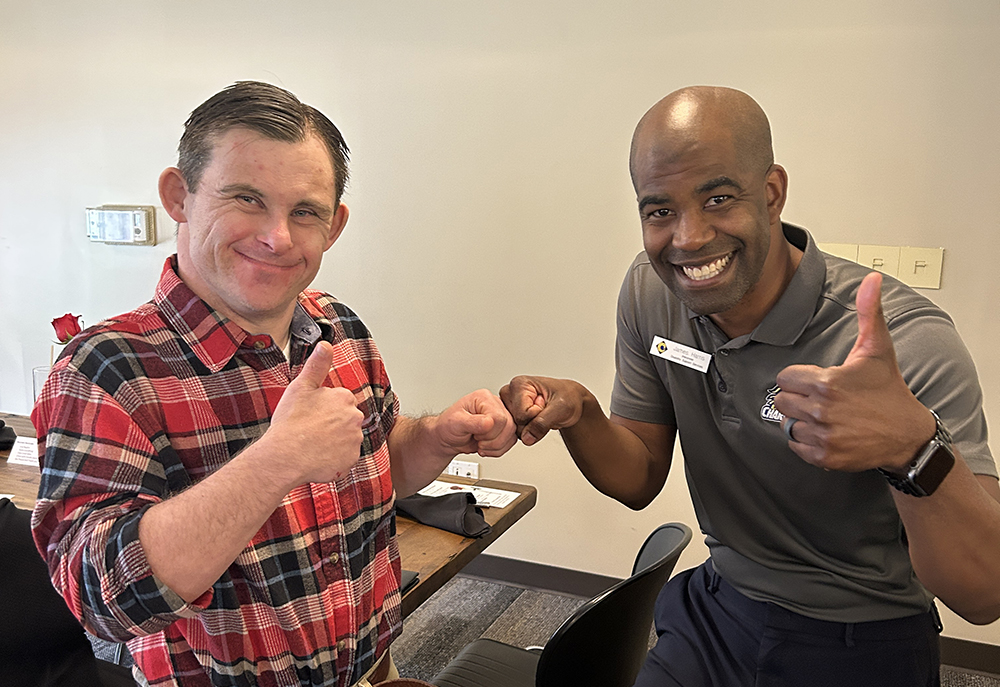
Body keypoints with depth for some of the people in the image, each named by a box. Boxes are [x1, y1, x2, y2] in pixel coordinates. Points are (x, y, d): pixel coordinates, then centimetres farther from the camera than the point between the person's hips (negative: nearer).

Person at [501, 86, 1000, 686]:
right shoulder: (650, 294, -9)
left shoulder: (908, 342, -25)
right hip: (715, 616, 4)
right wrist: (579, 413, -22)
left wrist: (912, 445, -46)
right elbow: (639, 480, -2)